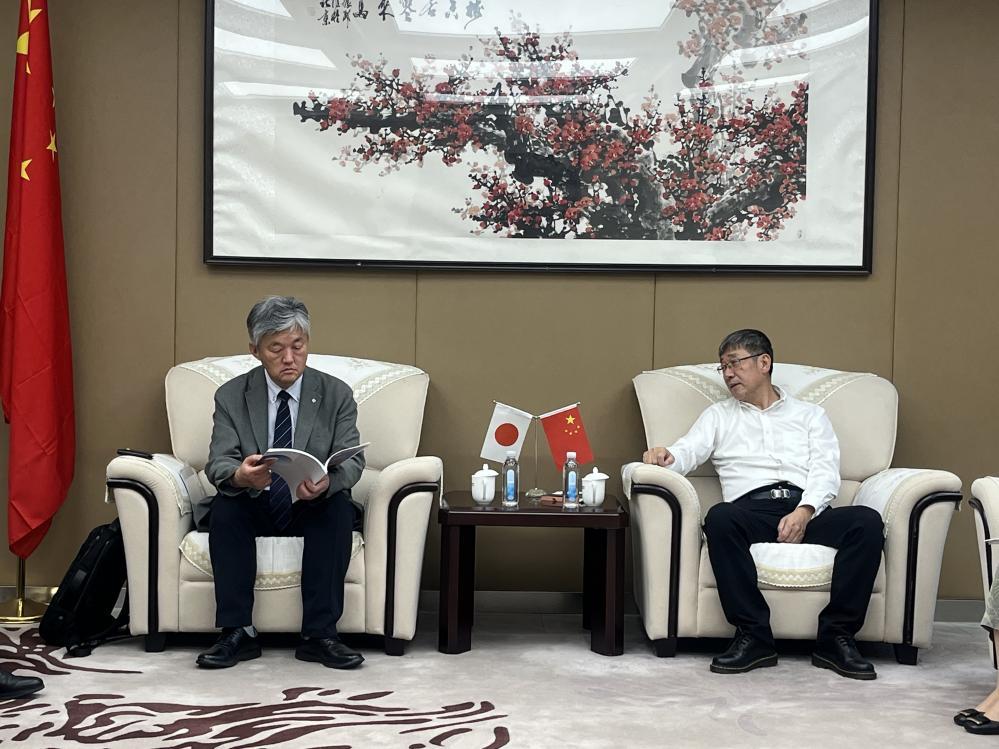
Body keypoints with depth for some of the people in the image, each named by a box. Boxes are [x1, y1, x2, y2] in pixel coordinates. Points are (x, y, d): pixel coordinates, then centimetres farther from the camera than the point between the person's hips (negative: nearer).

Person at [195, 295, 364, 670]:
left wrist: (327, 482, -39)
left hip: (312, 508, 0)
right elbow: (218, 463, -12)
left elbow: (352, 460, -13)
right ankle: (237, 633, -27)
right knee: (224, 508, -30)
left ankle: (319, 634, -29)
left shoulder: (337, 395, -1)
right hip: (253, 508, 0)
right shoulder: (231, 396, -1)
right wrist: (240, 475, -39)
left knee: (339, 508, -31)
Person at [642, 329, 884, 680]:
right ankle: (754, 636, -30)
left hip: (808, 511, 1)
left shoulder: (810, 415, 24)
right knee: (720, 517, -36)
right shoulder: (719, 415, 27)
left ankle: (835, 637, -23)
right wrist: (666, 456, -18)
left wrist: (804, 512, -13)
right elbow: (689, 450, 8)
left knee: (867, 521, -29)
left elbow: (826, 472, 9)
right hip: (752, 509, 0)